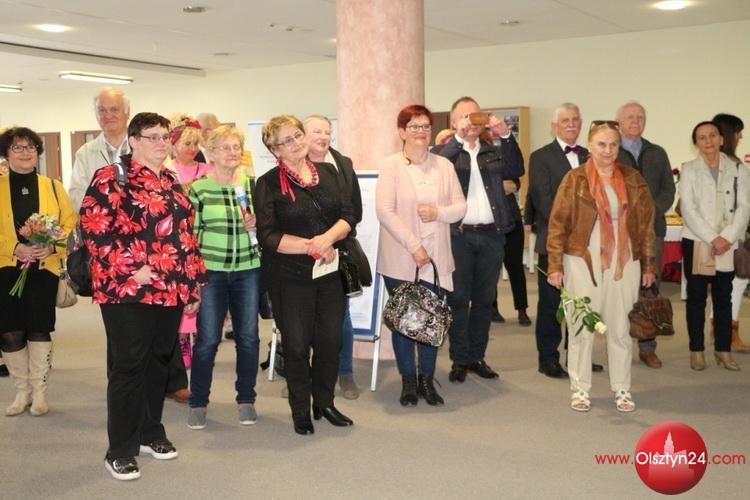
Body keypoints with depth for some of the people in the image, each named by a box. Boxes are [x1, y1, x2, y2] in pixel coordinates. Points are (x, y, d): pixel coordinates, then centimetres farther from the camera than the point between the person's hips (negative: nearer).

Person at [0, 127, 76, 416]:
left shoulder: (52, 186, 6)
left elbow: (70, 223, 3)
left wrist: (53, 246, -14)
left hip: (44, 268, 0)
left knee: (39, 329, 4)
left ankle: (39, 392, 15)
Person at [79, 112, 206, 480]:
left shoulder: (173, 183, 15)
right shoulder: (112, 178, -6)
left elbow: (186, 235, 17)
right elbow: (94, 229, -14)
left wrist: (193, 285, 14)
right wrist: (132, 269, -19)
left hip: (171, 289, 7)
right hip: (127, 289, -7)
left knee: (159, 361, 13)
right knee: (128, 365, -1)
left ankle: (151, 433, 28)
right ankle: (120, 450, 10)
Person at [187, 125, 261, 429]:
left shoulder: (254, 184, 4)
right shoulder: (198, 189, -2)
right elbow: (192, 232, 2)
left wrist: (256, 225, -9)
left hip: (248, 270, 2)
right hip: (210, 270, -2)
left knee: (248, 336, 7)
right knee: (208, 339, 0)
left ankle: (246, 400, 22)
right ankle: (198, 402, 16)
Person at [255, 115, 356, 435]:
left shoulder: (328, 173, 8)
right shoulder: (269, 183, -4)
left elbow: (348, 216, 2)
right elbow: (268, 236, -12)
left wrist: (327, 238, -16)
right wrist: (311, 247, -16)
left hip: (330, 271, 4)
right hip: (291, 276, -3)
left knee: (331, 340, 9)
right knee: (297, 344, 6)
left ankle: (324, 402, 28)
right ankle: (300, 411, 22)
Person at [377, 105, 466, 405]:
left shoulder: (444, 165, 7)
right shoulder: (390, 166, -5)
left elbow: (460, 207, 8)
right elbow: (384, 212, -12)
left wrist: (438, 212, -13)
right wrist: (414, 246, -15)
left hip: (435, 259, 3)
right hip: (400, 259, -3)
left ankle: (427, 379, 20)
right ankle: (408, 381, 20)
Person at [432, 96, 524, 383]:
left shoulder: (494, 152, 15)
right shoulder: (445, 151, 5)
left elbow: (517, 171, 0)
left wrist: (506, 135, -9)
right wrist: (459, 138, -20)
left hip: (491, 235, 4)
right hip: (458, 234, -3)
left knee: (484, 299, 10)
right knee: (458, 299, 2)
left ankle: (477, 356, 21)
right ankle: (459, 359, 11)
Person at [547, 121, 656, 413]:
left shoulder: (633, 180, 6)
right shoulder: (575, 179, -2)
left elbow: (646, 224, 9)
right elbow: (557, 224, -3)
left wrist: (648, 265, 7)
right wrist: (555, 266, -7)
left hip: (624, 264, 2)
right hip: (583, 263, -2)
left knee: (620, 328, 8)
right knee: (581, 328, 4)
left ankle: (622, 388, 20)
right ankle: (580, 388, 16)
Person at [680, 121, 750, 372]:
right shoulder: (689, 170, 2)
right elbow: (688, 209, -7)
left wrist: (727, 237, -12)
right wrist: (712, 239, -14)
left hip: (728, 244, 2)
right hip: (696, 242, -1)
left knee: (724, 297, 6)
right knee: (696, 297, 3)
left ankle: (723, 350, 15)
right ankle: (696, 350, 10)